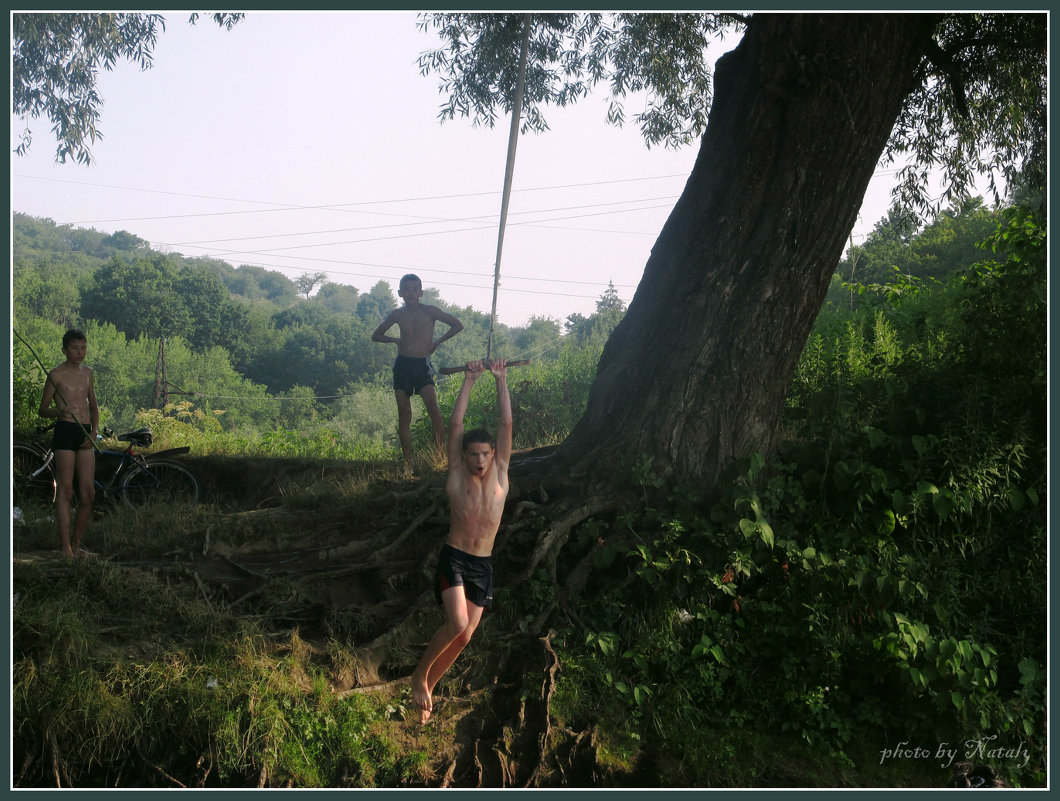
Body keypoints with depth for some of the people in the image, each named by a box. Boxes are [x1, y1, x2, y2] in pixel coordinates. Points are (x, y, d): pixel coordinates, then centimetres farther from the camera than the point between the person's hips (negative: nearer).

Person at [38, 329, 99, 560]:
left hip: (86, 435, 6)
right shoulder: (56, 375, 0)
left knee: (88, 494, 3)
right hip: (65, 431, -5)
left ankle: (76, 545, 14)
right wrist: (59, 412, -19)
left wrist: (94, 431, 8)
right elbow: (42, 410, 2)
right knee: (65, 491, -6)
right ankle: (65, 547, -3)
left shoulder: (88, 372, 16)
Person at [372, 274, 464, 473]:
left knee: (432, 405, -23)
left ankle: (443, 454, -17)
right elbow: (376, 335, 22)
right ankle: (408, 463, 6)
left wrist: (438, 341, 1)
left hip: (422, 364, -3)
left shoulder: (429, 311, -1)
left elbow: (458, 326, 4)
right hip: (402, 365, 3)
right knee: (404, 415, 2)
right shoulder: (398, 314, 8)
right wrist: (396, 340, 10)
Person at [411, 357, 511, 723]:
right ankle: (420, 673, 2)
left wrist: (501, 380, -7)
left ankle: (427, 687, 22)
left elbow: (506, 424, -4)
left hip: (483, 566, 3)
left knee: (464, 637, 2)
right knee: (457, 623, -22)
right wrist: (469, 380, -9)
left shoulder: (499, 475, 2)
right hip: (453, 559, -3)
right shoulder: (457, 477, -3)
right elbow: (455, 424, -9)